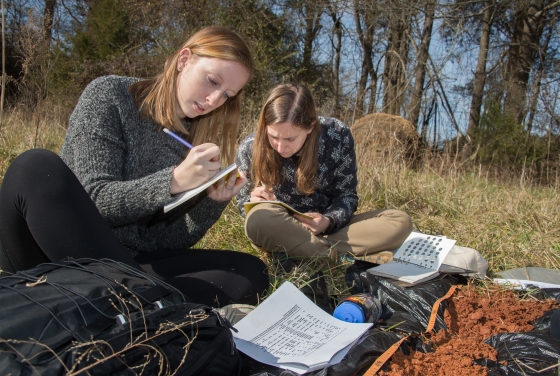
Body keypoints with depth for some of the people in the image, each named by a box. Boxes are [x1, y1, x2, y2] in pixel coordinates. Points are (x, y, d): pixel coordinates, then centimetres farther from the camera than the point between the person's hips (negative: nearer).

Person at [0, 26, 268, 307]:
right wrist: (174, 181, -26)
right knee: (36, 167, -30)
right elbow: (94, 200, -13)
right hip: (59, 259, -2)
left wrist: (213, 202, -16)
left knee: (251, 274, -16)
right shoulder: (110, 96, -4)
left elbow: (166, 241, 1)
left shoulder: (198, 140, 7)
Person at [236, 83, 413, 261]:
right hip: (278, 231, -1)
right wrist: (252, 199, -24)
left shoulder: (337, 136, -15)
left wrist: (329, 221, -27)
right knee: (259, 217, -37)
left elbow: (346, 195, -6)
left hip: (328, 228, 2)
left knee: (400, 221, -19)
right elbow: (242, 202, 1)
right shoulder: (250, 148, -14)